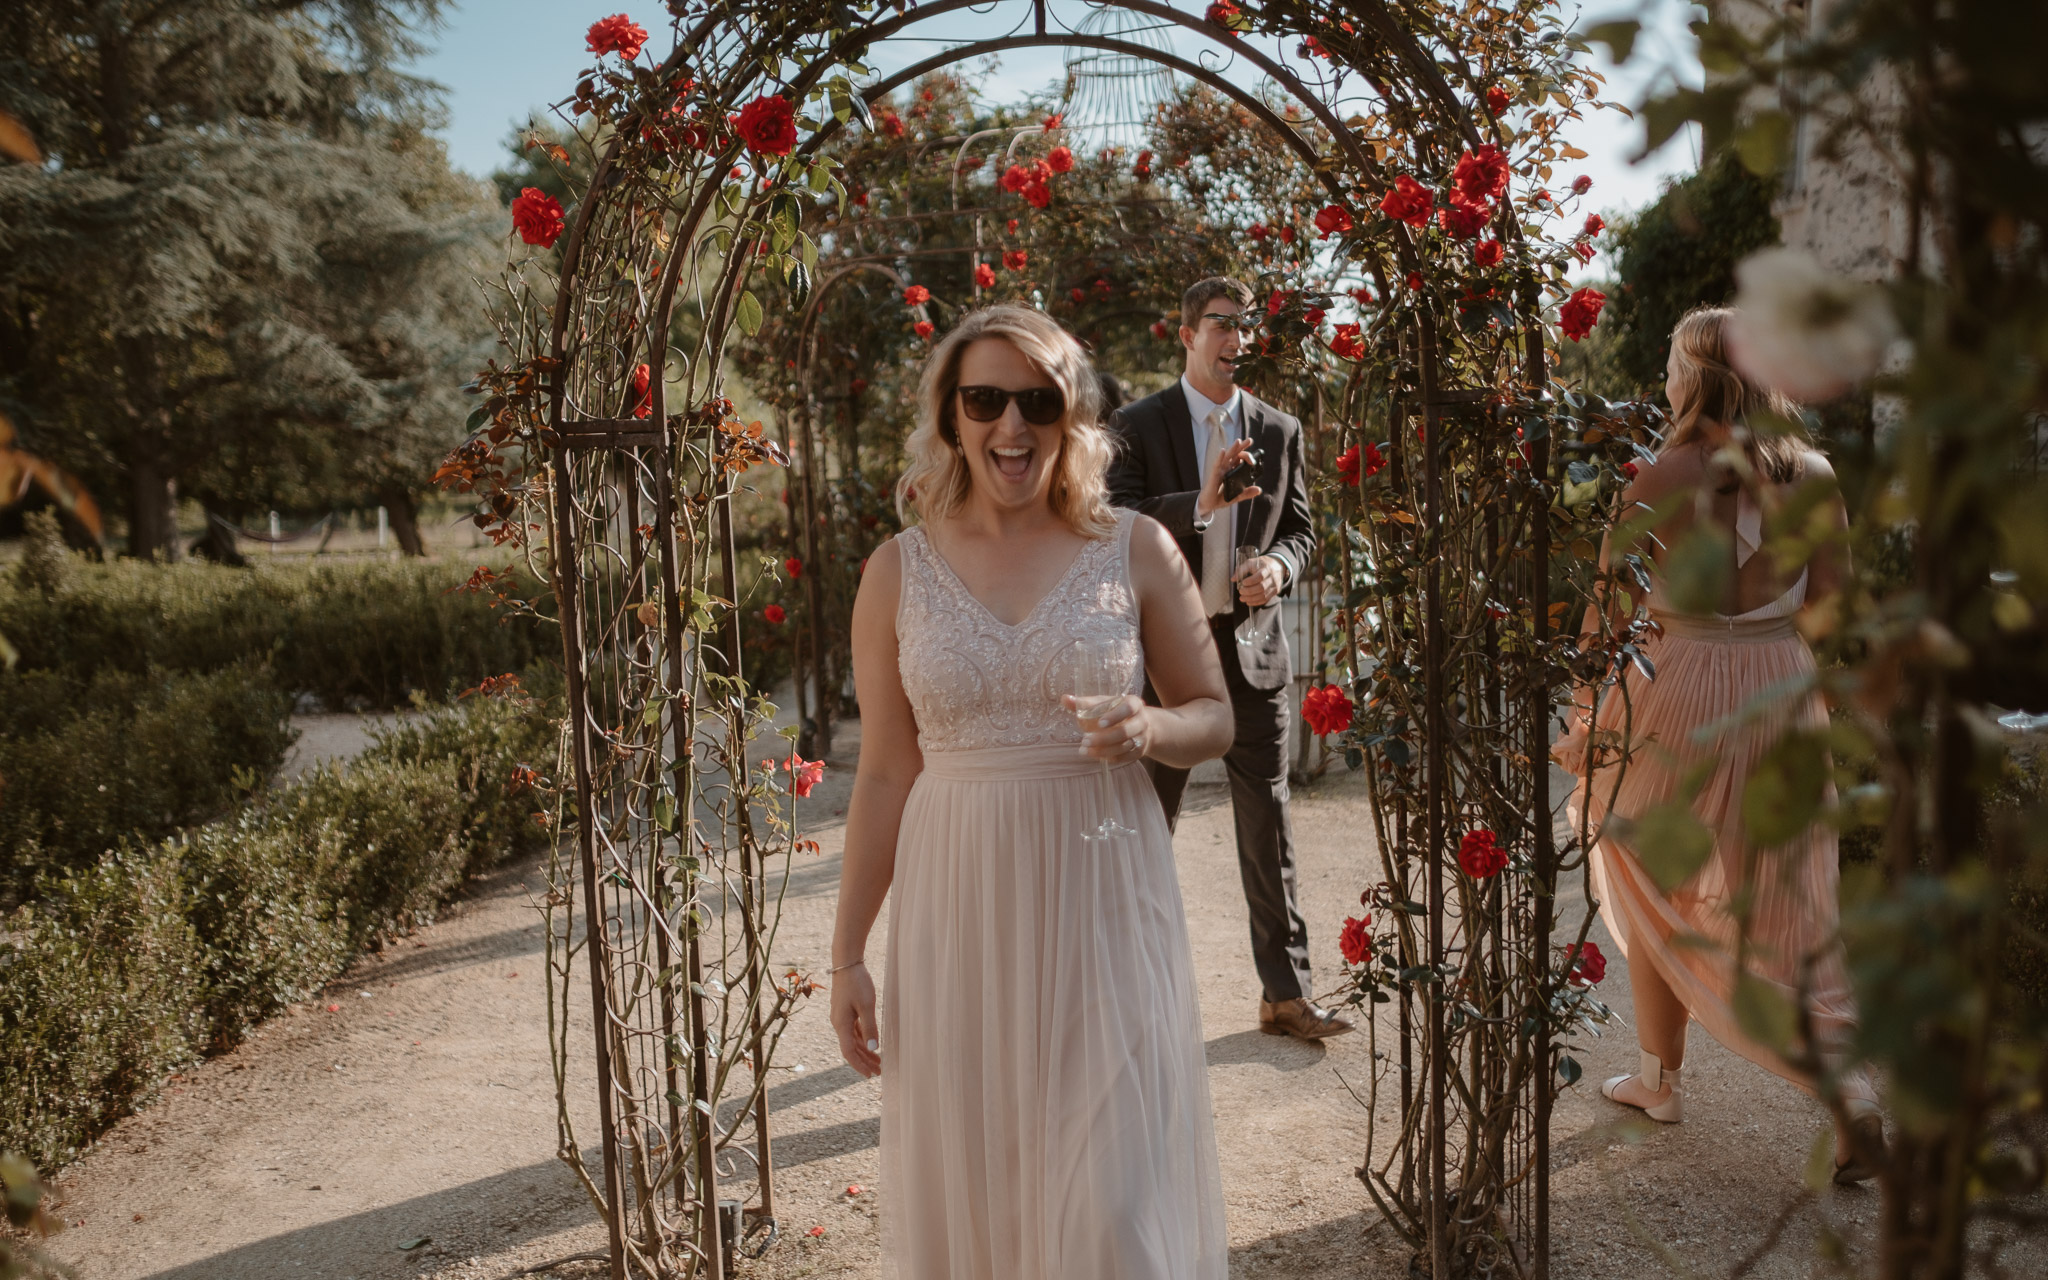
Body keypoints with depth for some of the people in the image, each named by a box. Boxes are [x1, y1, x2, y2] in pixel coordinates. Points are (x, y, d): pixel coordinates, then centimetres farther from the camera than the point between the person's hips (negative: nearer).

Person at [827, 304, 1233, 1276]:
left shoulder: (1136, 551, 0)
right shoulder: (899, 571, 2)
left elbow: (1213, 717, 8)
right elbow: (884, 774, 5)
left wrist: (1150, 729, -15)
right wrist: (847, 956, 4)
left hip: (1101, 903, -1)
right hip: (959, 912, 1)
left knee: (1118, 1195, 2)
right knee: (968, 1183, 12)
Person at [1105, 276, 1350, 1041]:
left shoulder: (1279, 432, 8)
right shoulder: (1137, 426, -2)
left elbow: (1300, 528, 12)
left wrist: (1279, 566, -11)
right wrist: (1200, 503, -28)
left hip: (1253, 648, 2)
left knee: (1268, 822, 5)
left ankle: (1286, 993, 14)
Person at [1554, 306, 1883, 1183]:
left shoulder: (1664, 478, -14)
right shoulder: (1812, 475, -2)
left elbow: (1609, 615, -11)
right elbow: (1832, 606, 3)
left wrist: (1584, 724, -2)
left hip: (1683, 697, -4)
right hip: (1785, 698, 4)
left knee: (1654, 894, 16)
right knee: (1788, 911, 14)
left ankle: (1661, 1078, 28)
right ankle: (1852, 1087, 2)